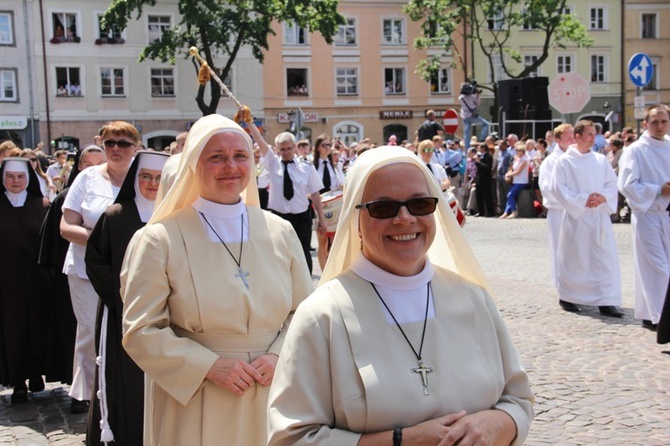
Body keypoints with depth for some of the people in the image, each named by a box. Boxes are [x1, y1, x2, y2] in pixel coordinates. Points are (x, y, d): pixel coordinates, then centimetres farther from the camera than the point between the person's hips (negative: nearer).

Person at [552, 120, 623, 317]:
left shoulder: (601, 160, 9)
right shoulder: (564, 161, -3)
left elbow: (612, 183, 10)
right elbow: (558, 188, -7)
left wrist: (603, 197, -11)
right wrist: (583, 200, -14)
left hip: (600, 216, 4)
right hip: (575, 217, -3)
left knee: (605, 258, -2)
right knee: (573, 258, 4)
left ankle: (606, 301, 2)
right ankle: (567, 297, 21)